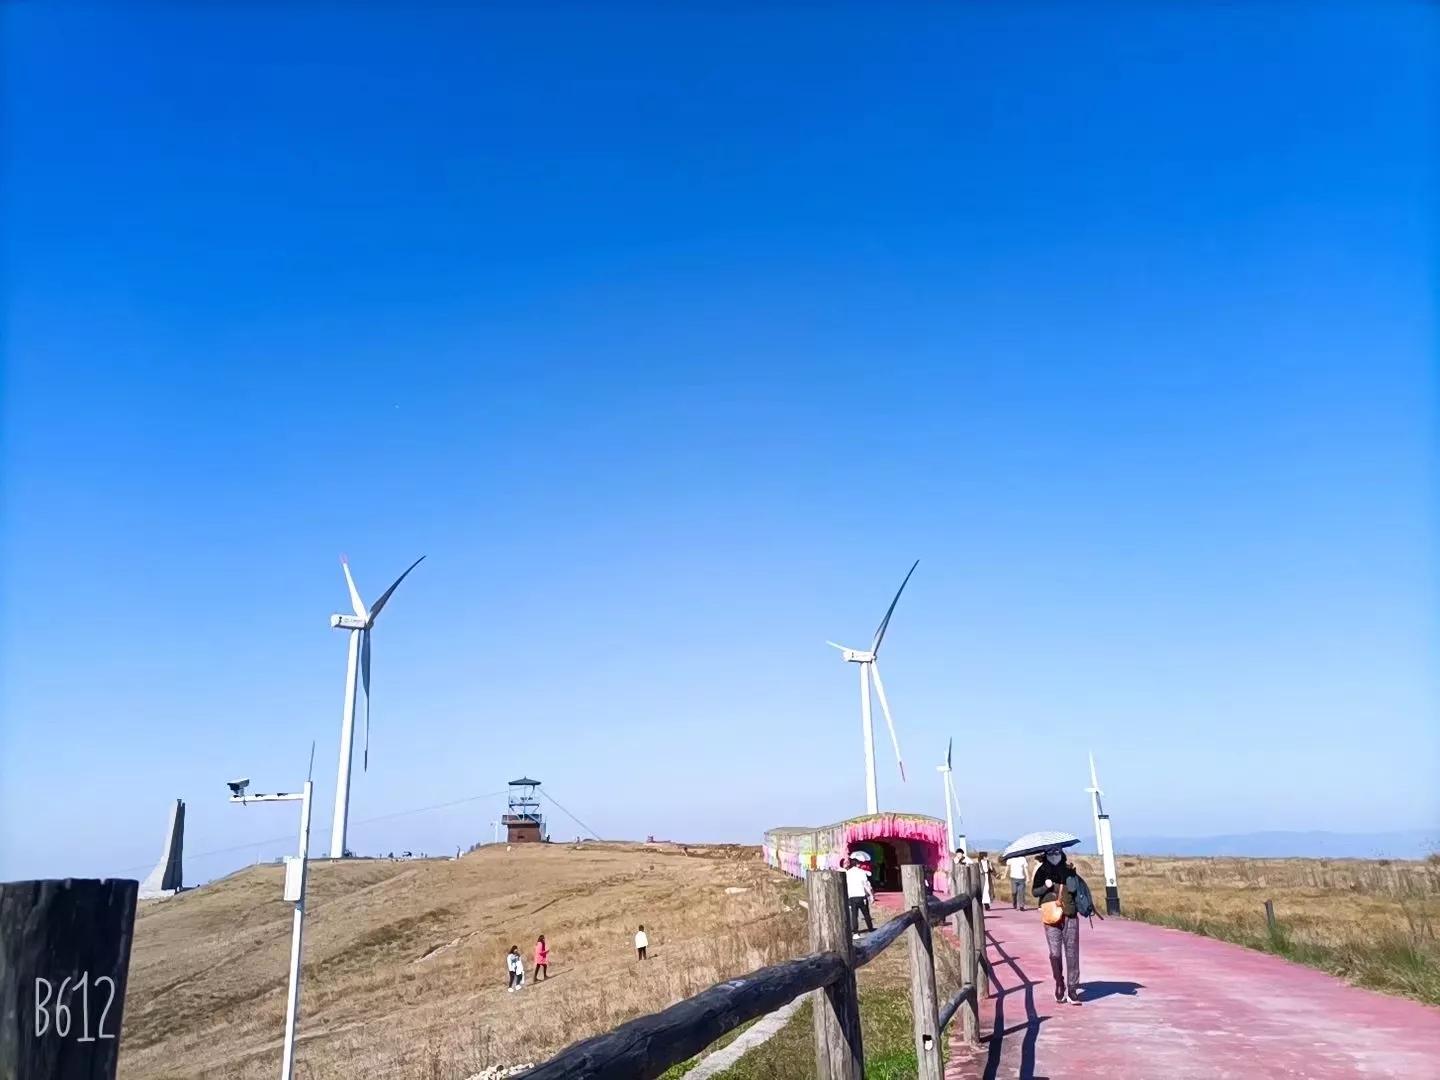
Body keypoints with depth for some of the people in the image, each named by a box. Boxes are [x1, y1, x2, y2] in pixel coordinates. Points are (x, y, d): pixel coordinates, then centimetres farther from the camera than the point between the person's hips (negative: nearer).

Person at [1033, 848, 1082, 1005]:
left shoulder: (1069, 870, 6)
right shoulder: (1042, 871, 3)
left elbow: (1077, 889, 11)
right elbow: (1034, 891, 3)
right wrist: (1046, 886, -14)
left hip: (1070, 915, 1)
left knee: (1072, 952, -2)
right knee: (1055, 953, -1)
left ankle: (1072, 989, 2)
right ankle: (1060, 986, 17)